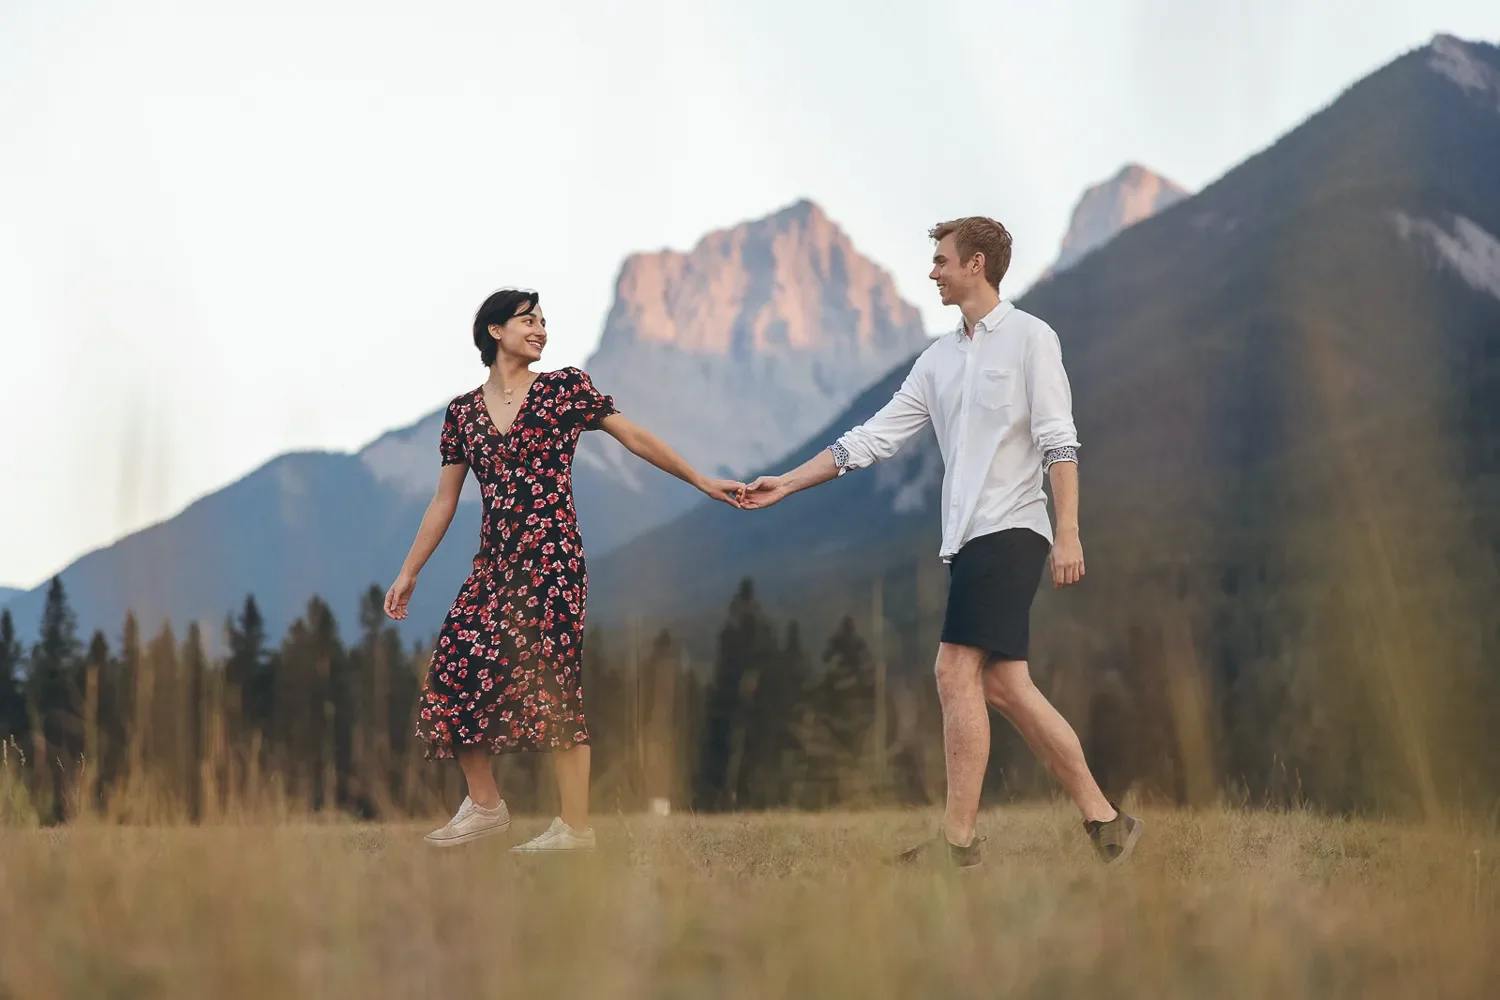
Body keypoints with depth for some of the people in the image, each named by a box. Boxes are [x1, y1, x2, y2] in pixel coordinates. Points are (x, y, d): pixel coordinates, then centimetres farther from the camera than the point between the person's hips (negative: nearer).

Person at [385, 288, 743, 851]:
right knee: (458, 673, -1)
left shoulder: (565, 389, 2)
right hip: (495, 562, 4)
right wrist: (409, 572, 16)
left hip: (551, 558, -4)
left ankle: (576, 826, -3)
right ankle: (485, 805, 16)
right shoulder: (463, 412, 11)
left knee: (550, 684, -8)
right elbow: (444, 500, 16)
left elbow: (635, 438, 5)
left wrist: (701, 480, 2)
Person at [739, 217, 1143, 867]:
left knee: (957, 671, -14)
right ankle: (1103, 819, 8)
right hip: (969, 536, 7)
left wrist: (1068, 533, -16)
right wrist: (788, 483, 14)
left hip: (1010, 529, -7)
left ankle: (958, 840, -12)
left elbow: (1058, 442, -8)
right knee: (1001, 685, 3)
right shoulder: (940, 359, 18)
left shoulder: (1029, 338, -2)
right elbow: (874, 437, 17)